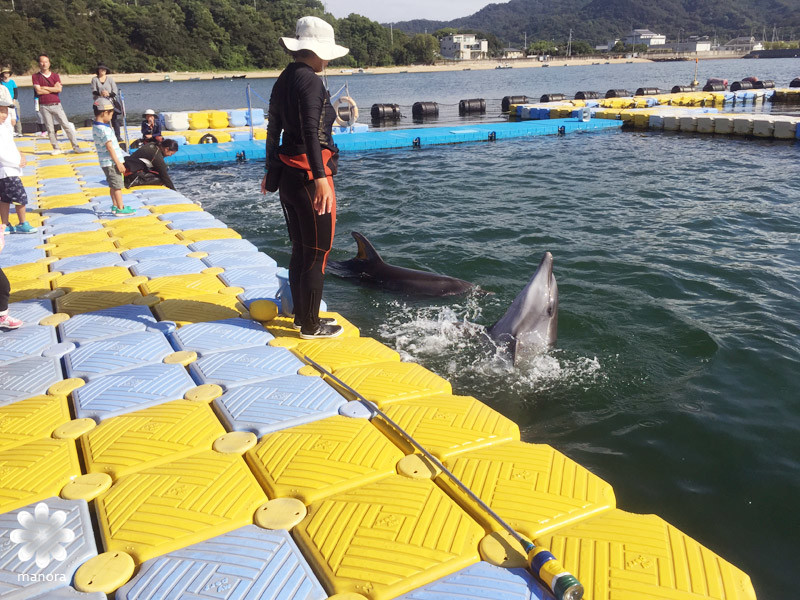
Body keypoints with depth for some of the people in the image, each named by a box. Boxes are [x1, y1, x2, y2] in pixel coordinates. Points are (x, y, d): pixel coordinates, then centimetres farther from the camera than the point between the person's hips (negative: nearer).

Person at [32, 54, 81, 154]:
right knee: (50, 129, 2)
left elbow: (59, 89, -7)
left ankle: (75, 146, 0)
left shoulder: (55, 75, 8)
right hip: (44, 106, 0)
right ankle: (56, 148, 9)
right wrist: (53, 89, -2)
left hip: (56, 105, 0)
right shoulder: (35, 76, 5)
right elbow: (38, 91, -7)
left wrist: (44, 87, -5)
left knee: (66, 125, -4)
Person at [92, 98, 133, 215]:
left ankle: (115, 206, 25)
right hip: (111, 163, -10)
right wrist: (118, 163, -19)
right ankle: (120, 209, 0)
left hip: (106, 163, 10)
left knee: (113, 186, 17)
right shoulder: (104, 129, -20)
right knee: (117, 186, -4)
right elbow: (109, 147, -21)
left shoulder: (95, 127, 12)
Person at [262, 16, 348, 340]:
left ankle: (301, 315, 29)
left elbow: (273, 129, 18)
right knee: (317, 254, 1)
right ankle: (311, 326, 11)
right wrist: (320, 178, -31)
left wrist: (272, 171, 26)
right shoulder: (309, 80, -14)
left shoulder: (283, 80, 13)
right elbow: (310, 132, -25)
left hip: (287, 174, 9)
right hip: (310, 175, -9)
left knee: (300, 250, 18)